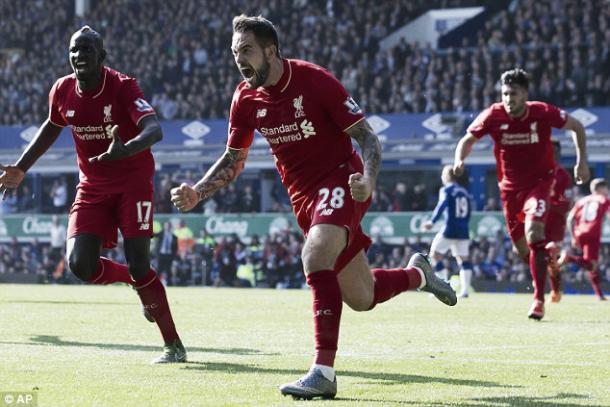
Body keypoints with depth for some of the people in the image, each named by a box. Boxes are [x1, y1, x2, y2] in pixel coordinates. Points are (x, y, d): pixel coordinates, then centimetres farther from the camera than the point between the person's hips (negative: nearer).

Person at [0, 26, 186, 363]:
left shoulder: (123, 87, -19)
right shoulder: (62, 91, -3)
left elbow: (154, 130, -34)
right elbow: (52, 127, 19)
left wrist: (125, 149, -54)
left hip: (133, 183, -5)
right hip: (92, 188, 5)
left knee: (138, 266, -14)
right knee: (80, 265, -12)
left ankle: (173, 345, -1)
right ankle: (138, 283, 19)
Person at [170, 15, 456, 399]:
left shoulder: (315, 80, -17)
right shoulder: (246, 99, -1)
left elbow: (367, 136, -14)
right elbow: (234, 160, 13)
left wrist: (368, 181, -32)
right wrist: (197, 192, -4)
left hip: (340, 181, -6)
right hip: (304, 198, 6)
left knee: (315, 257, -32)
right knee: (362, 298, 10)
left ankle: (324, 372, -29)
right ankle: (417, 273, 44)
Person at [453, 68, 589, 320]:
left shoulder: (543, 113, -16)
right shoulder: (493, 116, -13)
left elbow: (576, 127, 0)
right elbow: (468, 140, 0)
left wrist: (582, 162, -4)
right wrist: (459, 161, -20)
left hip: (539, 182, -3)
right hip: (510, 186, 3)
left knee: (533, 233, -26)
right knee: (521, 249, 7)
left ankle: (539, 300, -22)